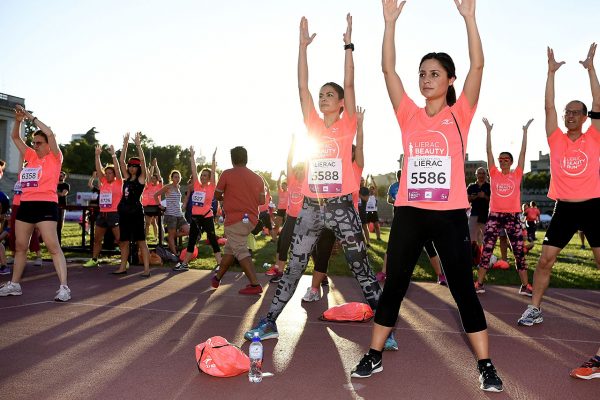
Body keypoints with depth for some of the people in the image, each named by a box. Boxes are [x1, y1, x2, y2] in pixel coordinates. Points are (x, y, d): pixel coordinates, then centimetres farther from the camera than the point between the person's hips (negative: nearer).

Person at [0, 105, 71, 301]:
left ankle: (64, 287, -13)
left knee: (53, 246, -12)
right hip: (26, 204, 8)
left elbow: (50, 134, -15)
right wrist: (18, 120, 7)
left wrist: (32, 117, -6)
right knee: (20, 247, 14)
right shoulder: (31, 156, 16)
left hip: (46, 205, -7)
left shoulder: (54, 158, -2)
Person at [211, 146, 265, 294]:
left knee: (241, 251, -6)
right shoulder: (257, 178, 7)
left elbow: (217, 195, 3)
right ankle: (217, 278, 31)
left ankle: (255, 285, -14)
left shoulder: (227, 174, -5)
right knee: (229, 248, 19)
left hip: (235, 219, -6)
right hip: (251, 219, 7)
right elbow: (262, 201, 6)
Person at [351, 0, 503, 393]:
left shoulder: (460, 114, 4)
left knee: (463, 288, 5)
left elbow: (477, 65, -6)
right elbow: (388, 69, 2)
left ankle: (486, 366, 19)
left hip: (450, 214, -2)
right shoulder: (410, 115, 8)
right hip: (409, 212, 2)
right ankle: (374, 356, 22)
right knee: (394, 284, 9)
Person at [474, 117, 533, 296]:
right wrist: (488, 130, 0)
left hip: (513, 216, 0)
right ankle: (479, 283, 5)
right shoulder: (494, 174, 6)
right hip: (495, 215, 0)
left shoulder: (516, 175, 6)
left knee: (519, 251, 2)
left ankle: (525, 285, 12)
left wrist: (525, 131, 3)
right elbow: (489, 152, 3)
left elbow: (523, 152, 3)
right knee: (486, 250, -1)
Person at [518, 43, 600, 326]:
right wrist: (551, 72, -1)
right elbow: (549, 107, 1)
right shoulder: (556, 140, 5)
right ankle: (534, 309, 9)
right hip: (564, 208, 1)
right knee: (545, 259, -1)